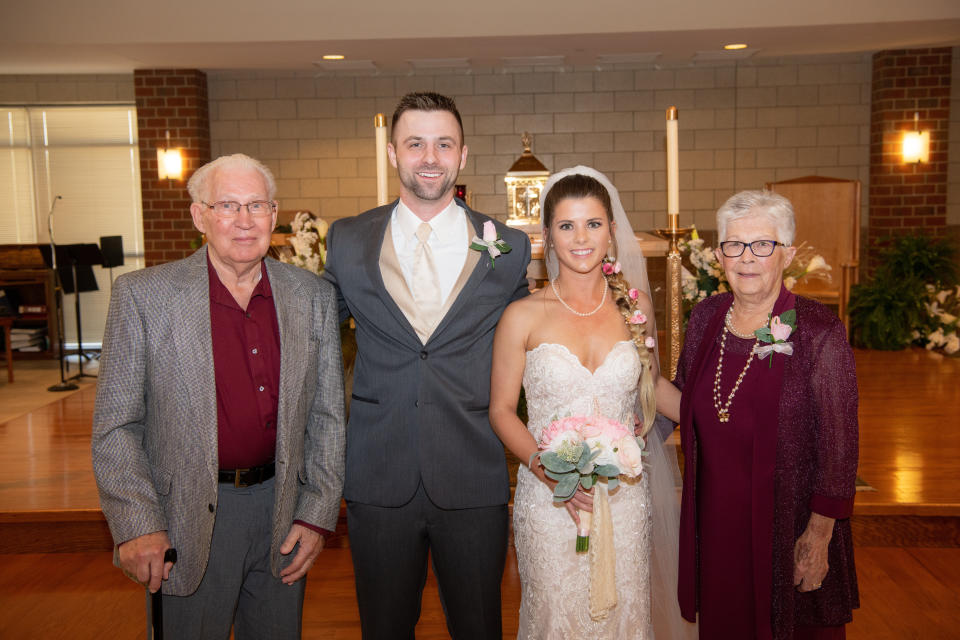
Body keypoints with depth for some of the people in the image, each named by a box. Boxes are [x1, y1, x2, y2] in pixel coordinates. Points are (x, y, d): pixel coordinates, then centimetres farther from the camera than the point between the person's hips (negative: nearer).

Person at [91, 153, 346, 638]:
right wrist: (138, 525, -10)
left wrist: (317, 514, 0)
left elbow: (327, 415, 4)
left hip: (283, 507, 3)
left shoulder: (313, 297, 0)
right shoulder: (143, 295, -8)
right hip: (191, 517, -2)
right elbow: (116, 424, -5)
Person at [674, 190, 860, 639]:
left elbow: (838, 446, -13)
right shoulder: (705, 318, -2)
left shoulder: (819, 332, -16)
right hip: (714, 522, 4)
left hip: (788, 526, -4)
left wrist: (819, 536, -13)